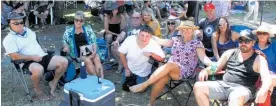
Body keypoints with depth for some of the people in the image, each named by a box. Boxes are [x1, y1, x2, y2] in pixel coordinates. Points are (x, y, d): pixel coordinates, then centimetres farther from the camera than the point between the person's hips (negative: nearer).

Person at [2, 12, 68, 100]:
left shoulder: (29, 31, 19)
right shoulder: (8, 39, -1)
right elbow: (14, 56, -14)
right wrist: (32, 57, -21)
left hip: (43, 57, 6)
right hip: (28, 62, -6)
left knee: (64, 61, -14)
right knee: (38, 69, -41)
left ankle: (54, 83, 9)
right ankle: (37, 89, -7)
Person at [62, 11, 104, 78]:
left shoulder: (88, 29, 11)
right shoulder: (69, 31, 12)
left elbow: (94, 41, 5)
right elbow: (64, 41, 9)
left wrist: (94, 51, -13)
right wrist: (66, 46, -15)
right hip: (78, 53, -1)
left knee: (97, 58, -30)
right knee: (88, 60, -31)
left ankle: (101, 78, -35)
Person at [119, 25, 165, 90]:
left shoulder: (154, 44, -28)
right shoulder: (130, 40, -27)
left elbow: (162, 58, -16)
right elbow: (122, 53, -12)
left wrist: (151, 54, -35)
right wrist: (126, 68, -9)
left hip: (143, 73, -1)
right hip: (129, 69, 1)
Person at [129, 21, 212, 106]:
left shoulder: (197, 43, 5)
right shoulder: (176, 39, 16)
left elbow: (203, 57, -8)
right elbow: (161, 41, 16)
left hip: (185, 71, -3)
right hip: (170, 68, 3)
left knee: (169, 65, -35)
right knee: (161, 79, -30)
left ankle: (144, 85, -31)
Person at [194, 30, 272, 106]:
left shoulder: (259, 59, 2)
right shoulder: (230, 53, 15)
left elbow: (267, 79, -12)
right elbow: (216, 67, 21)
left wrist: (263, 91, -36)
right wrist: (205, 70, -2)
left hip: (243, 89, -4)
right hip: (224, 85, 5)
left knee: (236, 98, -41)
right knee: (198, 86, -15)